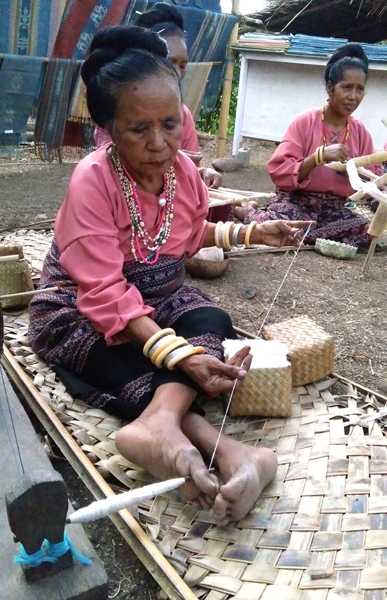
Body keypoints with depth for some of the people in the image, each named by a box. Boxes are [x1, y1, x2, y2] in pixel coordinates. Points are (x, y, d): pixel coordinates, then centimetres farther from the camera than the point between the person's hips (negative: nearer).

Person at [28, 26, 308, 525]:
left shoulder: (184, 170, -5)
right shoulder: (92, 180, -26)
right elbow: (104, 292, -33)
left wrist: (251, 233, 4)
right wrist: (179, 353, -45)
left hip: (158, 297, 5)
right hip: (78, 311, -4)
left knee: (213, 322, -24)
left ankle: (159, 424, -46)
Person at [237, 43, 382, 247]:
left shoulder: (360, 132, 8)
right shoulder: (304, 122, -5)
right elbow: (279, 172, -14)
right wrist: (319, 155, -25)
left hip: (334, 208, 5)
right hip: (296, 201, -5)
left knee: (374, 230, -25)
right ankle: (251, 213, 1)